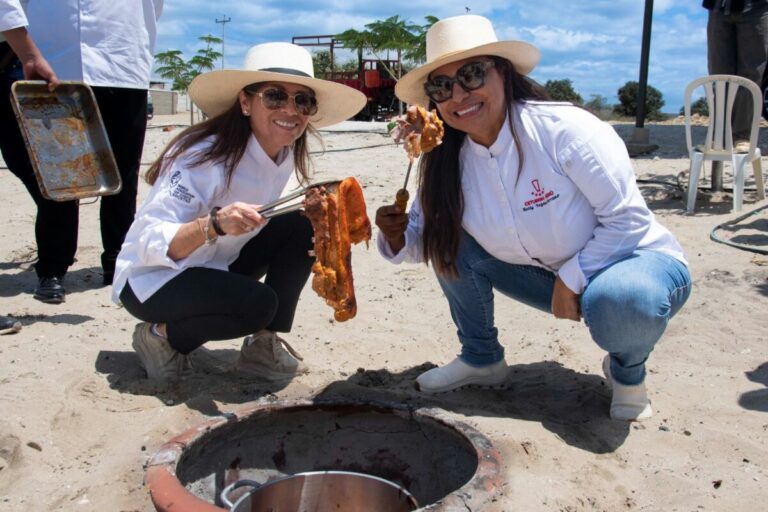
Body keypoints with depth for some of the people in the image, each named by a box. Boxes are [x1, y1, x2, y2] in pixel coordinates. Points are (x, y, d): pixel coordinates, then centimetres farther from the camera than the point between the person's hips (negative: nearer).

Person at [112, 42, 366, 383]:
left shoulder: (288, 156, -6)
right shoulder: (205, 155, -27)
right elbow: (150, 243, -31)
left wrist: (315, 214, -14)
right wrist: (214, 224, -49)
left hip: (214, 268, 8)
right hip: (150, 279, -7)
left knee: (303, 227, -10)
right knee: (257, 303, -31)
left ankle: (263, 347, -3)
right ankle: (161, 336, -4)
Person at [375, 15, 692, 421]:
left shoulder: (564, 129, -26)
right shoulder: (447, 163, -9)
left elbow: (627, 219, -22)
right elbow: (425, 236, -1)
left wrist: (571, 280, -24)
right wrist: (398, 237, -22)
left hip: (634, 259, -5)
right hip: (550, 275, 5)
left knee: (619, 300, -39)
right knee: (450, 242, -9)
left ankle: (627, 371, -2)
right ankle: (481, 359, 11)